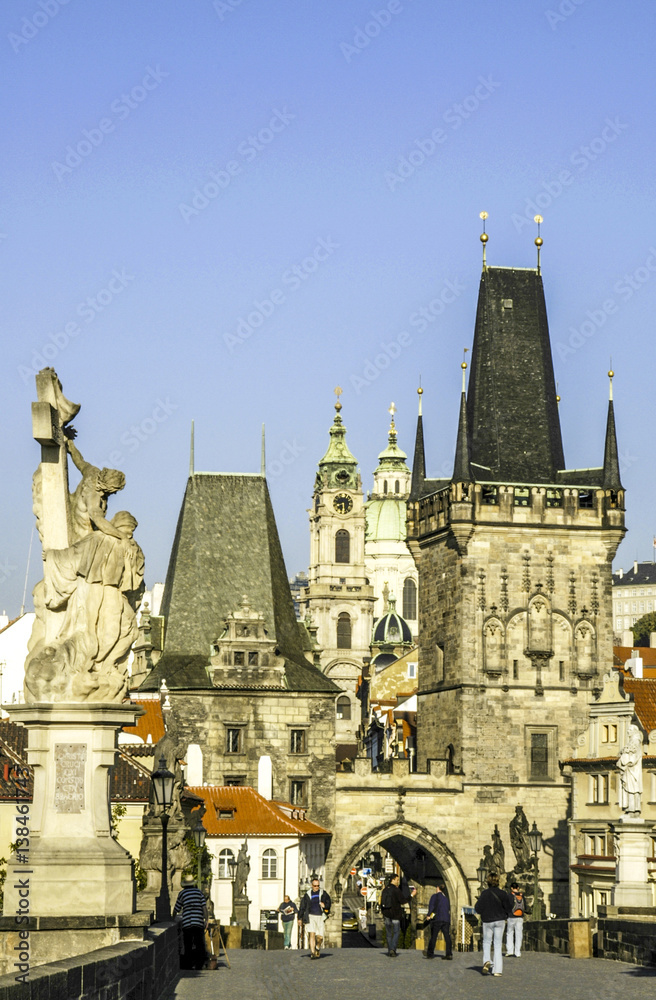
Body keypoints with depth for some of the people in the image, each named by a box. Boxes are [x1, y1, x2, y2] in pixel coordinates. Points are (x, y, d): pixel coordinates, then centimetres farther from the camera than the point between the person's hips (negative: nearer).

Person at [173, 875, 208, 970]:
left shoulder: (182, 893, 6)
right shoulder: (199, 892, 8)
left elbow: (176, 909, 13)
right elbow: (204, 907, -1)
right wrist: (206, 920, 0)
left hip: (187, 923, -1)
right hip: (199, 923, 1)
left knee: (188, 945, 5)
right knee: (200, 944, 5)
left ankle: (188, 965, 5)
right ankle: (199, 964, 1)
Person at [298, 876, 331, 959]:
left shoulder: (323, 893, 8)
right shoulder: (307, 895, 10)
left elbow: (328, 902, 7)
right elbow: (302, 907, 15)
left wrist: (325, 905, -15)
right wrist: (300, 918, 14)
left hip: (320, 917, 0)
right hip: (311, 916, 0)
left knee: (320, 937, -1)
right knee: (311, 934, -14)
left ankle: (318, 948, 29)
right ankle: (312, 952, -16)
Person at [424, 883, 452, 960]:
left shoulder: (435, 896, 2)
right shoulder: (446, 898, 20)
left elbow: (431, 905, -9)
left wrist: (429, 915, -11)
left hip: (437, 919, -5)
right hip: (446, 919, 5)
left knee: (433, 936, 0)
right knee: (447, 937, -1)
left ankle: (430, 953, 2)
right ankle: (449, 954, -7)